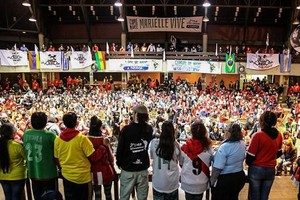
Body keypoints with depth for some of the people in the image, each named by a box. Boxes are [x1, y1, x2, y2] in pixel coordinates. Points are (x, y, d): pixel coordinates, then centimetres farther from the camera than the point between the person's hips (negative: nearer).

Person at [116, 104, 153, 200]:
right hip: (143, 169, 3)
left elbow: (120, 148, -9)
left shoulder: (126, 129, -14)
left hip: (128, 169, -2)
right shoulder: (149, 129, -4)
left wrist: (119, 163, 4)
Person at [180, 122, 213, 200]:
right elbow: (210, 163, 0)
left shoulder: (185, 147, -17)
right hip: (201, 184, 1)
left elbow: (181, 163, -2)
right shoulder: (208, 148, -15)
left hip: (187, 183, 0)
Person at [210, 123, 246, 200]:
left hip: (225, 179, -6)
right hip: (239, 177, 7)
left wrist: (212, 181, -12)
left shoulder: (224, 147, -25)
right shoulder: (243, 144, -4)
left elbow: (217, 168, -25)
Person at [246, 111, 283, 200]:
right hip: (271, 170, 5)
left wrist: (248, 162, 6)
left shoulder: (258, 135, -19)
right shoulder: (279, 135, -2)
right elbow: (279, 153, 11)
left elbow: (250, 156, -14)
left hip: (256, 169, -4)